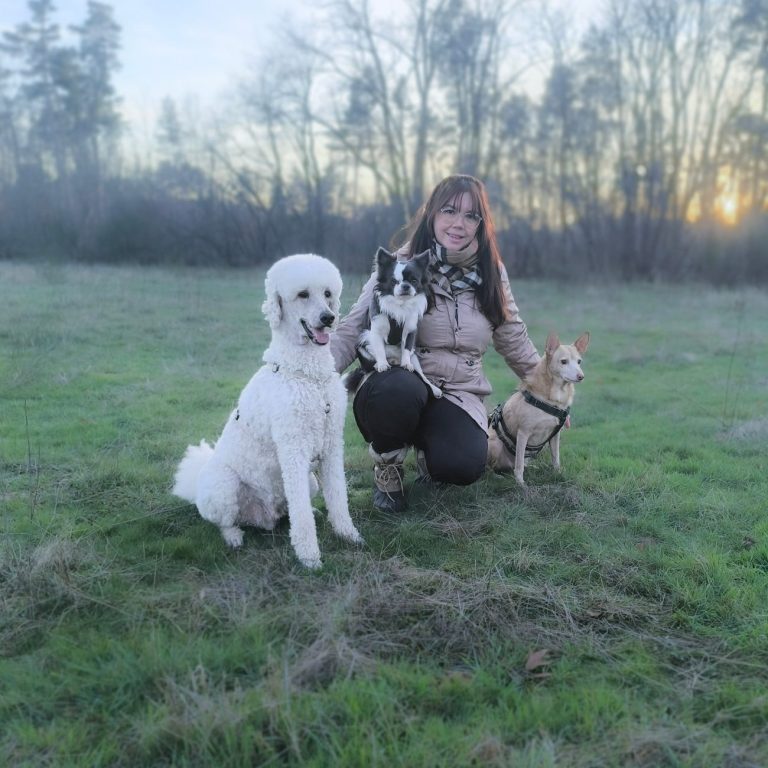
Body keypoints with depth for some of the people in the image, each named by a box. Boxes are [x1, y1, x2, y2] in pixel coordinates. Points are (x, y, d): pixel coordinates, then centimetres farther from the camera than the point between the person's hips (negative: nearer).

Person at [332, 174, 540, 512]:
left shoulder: (491, 272, 6)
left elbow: (514, 340, 17)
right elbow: (351, 330, -11)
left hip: (459, 394, 2)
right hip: (399, 389, -2)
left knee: (464, 465, -29)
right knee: (399, 390, -39)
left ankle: (427, 449, 11)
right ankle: (387, 465, -5)